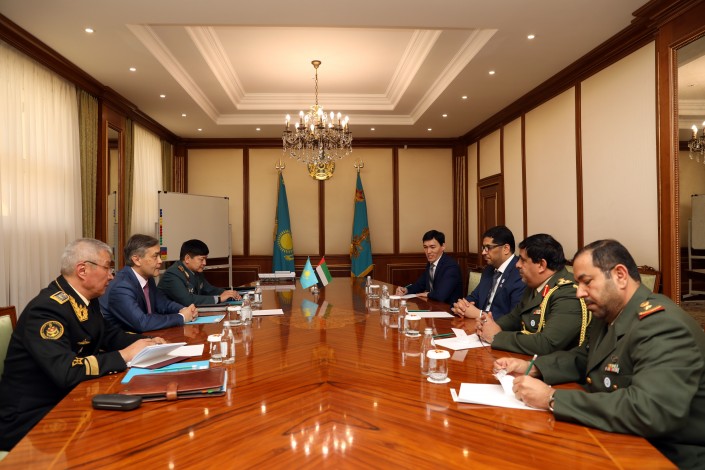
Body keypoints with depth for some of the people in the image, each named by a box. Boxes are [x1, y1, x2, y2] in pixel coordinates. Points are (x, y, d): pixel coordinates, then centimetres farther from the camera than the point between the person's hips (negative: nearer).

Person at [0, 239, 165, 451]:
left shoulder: (87, 299, 2)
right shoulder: (46, 309, -24)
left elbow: (109, 335, 15)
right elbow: (66, 371, -34)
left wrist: (148, 342, -2)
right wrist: (124, 355, -25)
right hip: (31, 418, -8)